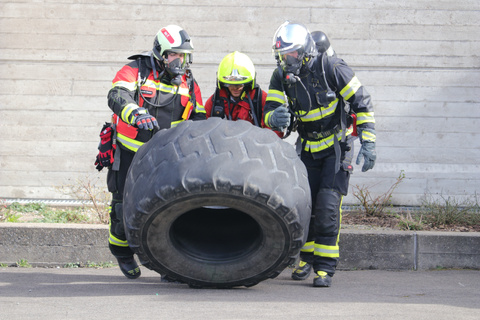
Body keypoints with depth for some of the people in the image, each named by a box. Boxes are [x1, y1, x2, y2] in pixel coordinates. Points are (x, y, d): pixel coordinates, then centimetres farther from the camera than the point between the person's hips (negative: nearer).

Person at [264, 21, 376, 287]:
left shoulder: (332, 68, -20)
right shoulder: (281, 77, -6)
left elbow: (362, 103, -14)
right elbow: (270, 113, -11)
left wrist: (368, 143, -18)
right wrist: (276, 118, -36)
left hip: (337, 147, -4)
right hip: (308, 149, 4)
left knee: (328, 205, -14)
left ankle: (325, 267, -9)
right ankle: (307, 257, 25)